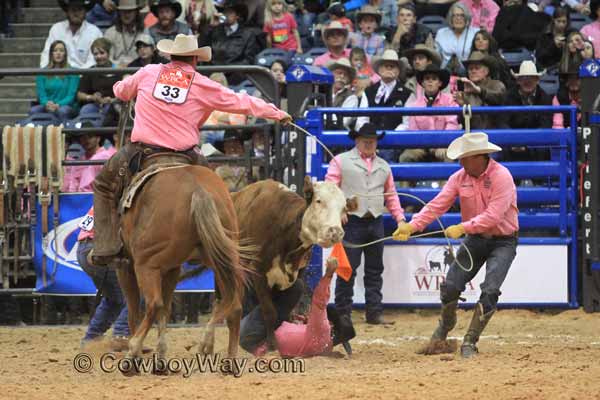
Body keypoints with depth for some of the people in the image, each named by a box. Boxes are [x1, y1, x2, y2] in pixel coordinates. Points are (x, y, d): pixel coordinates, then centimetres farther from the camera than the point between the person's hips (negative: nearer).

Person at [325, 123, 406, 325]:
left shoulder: (383, 166, 18)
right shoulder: (341, 161, 2)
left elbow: (391, 196, 19)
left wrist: (400, 217, 7)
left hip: (375, 223, 5)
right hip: (351, 221, -5)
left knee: (375, 270, 7)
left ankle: (374, 312, 11)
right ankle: (343, 313, 1)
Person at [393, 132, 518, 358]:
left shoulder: (501, 177, -21)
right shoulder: (460, 177, -4)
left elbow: (493, 216, -29)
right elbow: (437, 205, -9)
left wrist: (462, 228, -35)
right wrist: (412, 226, -22)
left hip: (503, 241, -5)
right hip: (475, 239, 5)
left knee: (490, 291, -17)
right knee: (450, 286, -2)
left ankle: (470, 342, -7)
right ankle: (445, 326, 26)